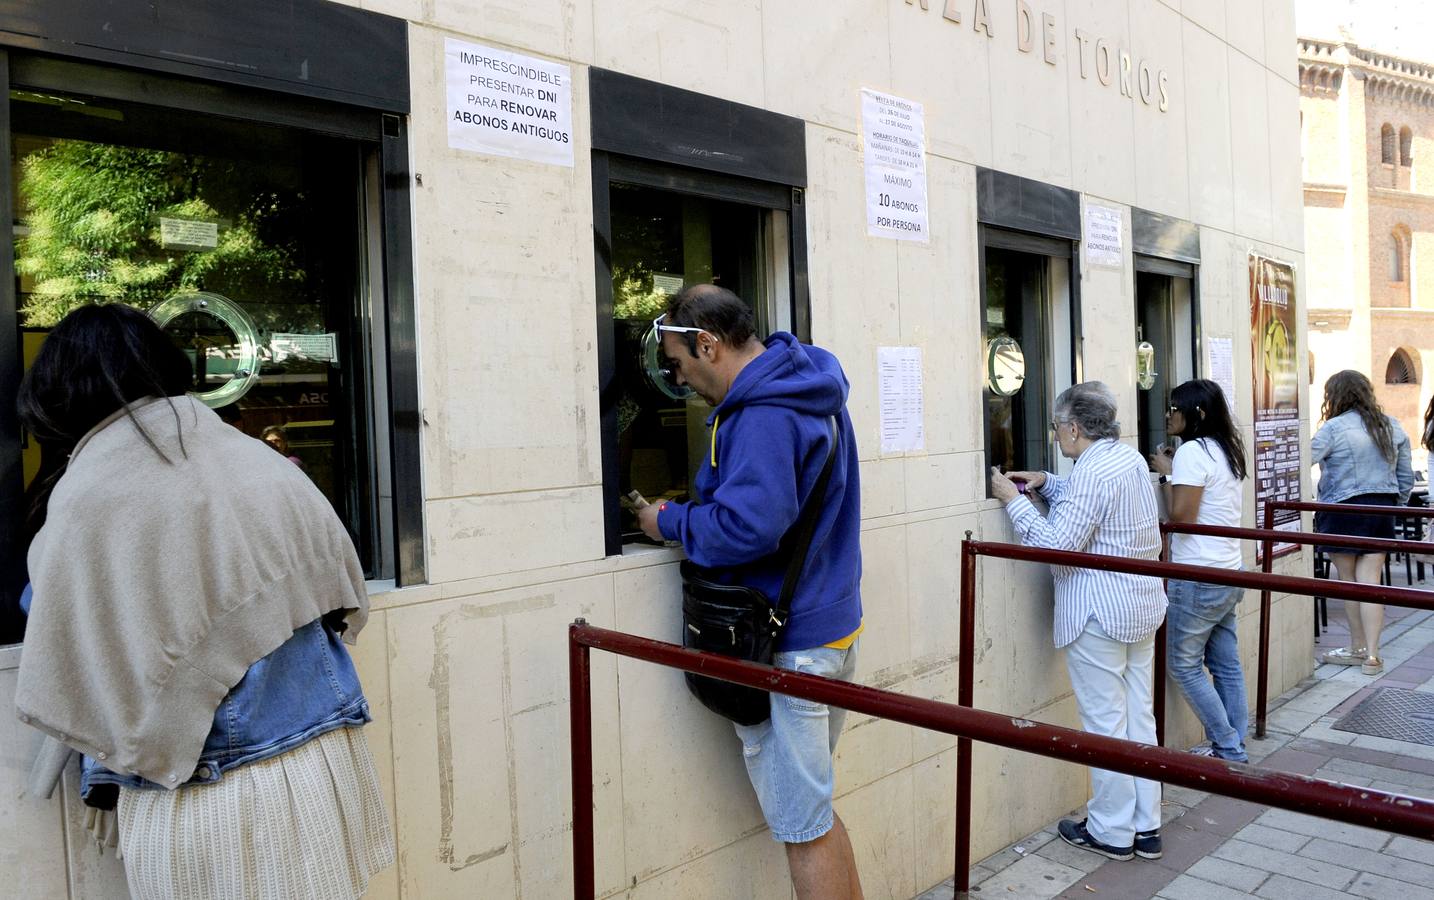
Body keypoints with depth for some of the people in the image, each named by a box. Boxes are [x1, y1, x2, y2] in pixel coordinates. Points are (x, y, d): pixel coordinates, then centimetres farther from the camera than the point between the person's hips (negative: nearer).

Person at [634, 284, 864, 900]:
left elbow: (749, 526, -29)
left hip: (788, 642, -10)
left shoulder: (762, 416, -21)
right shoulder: (810, 389, 12)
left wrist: (669, 523, -12)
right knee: (811, 809, 22)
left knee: (802, 826, 4)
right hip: (832, 622, 10)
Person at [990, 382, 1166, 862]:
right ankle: (1146, 826, 24)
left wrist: (1014, 501, -15)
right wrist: (1046, 483, 13)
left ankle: (1112, 833, 15)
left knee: (1104, 722, 2)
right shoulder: (1130, 457, 8)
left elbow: (1058, 546, -23)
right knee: (1140, 716, 14)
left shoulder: (1091, 472, -21)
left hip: (1100, 614, -9)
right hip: (1143, 605, 9)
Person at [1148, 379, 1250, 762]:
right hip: (1229, 572, 10)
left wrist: (1167, 473, -9)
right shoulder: (1224, 450, 13)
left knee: (1184, 665, 2)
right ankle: (1233, 748, 21)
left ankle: (1229, 748, 8)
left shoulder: (1192, 452, -16)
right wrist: (1173, 471, 13)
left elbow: (1181, 516, -19)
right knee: (1226, 664, 14)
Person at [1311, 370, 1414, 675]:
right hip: (1381, 511, 5)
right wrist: (1394, 506, 23)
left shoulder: (1335, 428, -12)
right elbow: (1406, 477, 13)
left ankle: (1358, 648, 19)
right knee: (1371, 582, 5)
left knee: (1348, 583, 8)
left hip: (1343, 511, -5)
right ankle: (1372, 655, 3)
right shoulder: (1392, 427, 9)